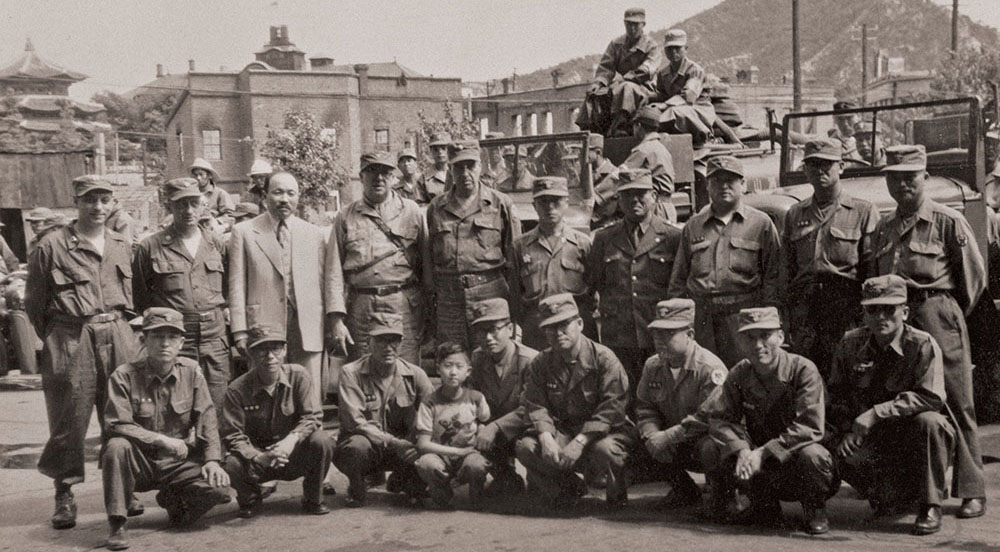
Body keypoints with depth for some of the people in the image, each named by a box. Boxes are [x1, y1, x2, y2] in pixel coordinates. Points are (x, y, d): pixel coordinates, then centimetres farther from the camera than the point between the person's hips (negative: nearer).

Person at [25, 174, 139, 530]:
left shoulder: (121, 245, 11)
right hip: (70, 342, -4)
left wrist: (116, 327, 11)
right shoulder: (52, 246, -4)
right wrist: (55, 339, 5)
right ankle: (64, 496, 13)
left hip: (117, 337, 4)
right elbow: (34, 302, 2)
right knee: (68, 421, 0)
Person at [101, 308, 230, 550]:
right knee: (116, 446, -35)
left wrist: (212, 459, -12)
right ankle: (117, 525, -19)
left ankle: (173, 500, 13)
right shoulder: (124, 376, -11)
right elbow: (116, 425, -19)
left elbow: (207, 419, 0)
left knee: (218, 487, -23)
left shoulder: (191, 371, 0)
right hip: (140, 463, -2)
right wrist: (162, 441, -25)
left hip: (179, 463, 2)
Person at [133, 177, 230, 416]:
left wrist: (219, 313, 11)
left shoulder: (217, 243, 11)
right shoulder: (150, 248, 1)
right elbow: (139, 298, 7)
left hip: (215, 340, 3)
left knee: (216, 412, 3)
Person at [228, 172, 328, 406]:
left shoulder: (314, 234, 13)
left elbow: (322, 283, 12)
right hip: (263, 325, -2)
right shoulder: (244, 232, 6)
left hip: (308, 327, 2)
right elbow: (237, 286, 2)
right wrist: (239, 331, -5)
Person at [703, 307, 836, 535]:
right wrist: (741, 450, -28)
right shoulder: (738, 375, -2)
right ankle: (764, 506, 8)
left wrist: (764, 453, -30)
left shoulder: (803, 369, -16)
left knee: (812, 455, -37)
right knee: (713, 450, -18)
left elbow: (810, 427, -24)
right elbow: (720, 418, -7)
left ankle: (815, 509, -2)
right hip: (763, 471, 5)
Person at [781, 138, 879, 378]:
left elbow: (873, 268, -1)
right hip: (805, 309, 3)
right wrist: (787, 318, 8)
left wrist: (867, 318, -8)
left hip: (847, 308, -3)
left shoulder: (863, 212, 6)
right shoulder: (794, 214, 17)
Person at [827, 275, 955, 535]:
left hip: (911, 435, -3)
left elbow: (931, 397, -26)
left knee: (929, 421, -35)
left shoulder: (922, 345, -14)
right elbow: (836, 394, 6)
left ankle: (931, 505, -15)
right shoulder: (851, 344, -1)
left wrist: (875, 413, -29)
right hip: (873, 440, 3)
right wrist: (845, 432, -12)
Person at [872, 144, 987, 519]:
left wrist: (950, 315, 7)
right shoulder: (883, 229, 16)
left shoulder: (948, 221, -1)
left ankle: (971, 492, 1)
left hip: (937, 315, -5)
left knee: (956, 405, -4)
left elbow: (975, 276, 2)